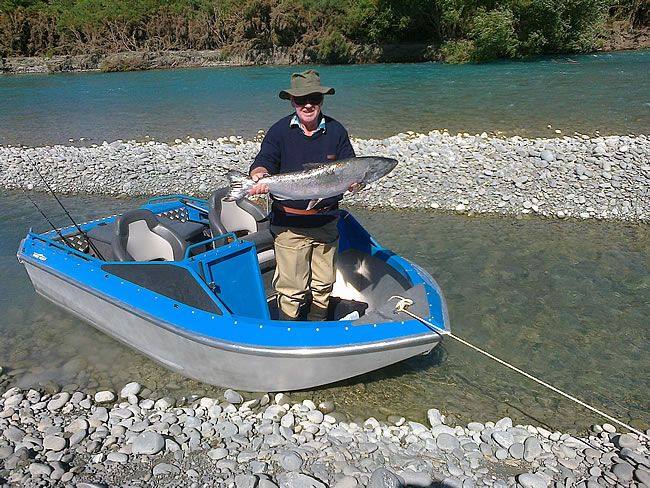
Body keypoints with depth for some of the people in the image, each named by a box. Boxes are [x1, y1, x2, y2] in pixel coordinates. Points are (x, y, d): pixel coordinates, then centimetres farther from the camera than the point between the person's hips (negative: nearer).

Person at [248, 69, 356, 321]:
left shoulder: (336, 131, 3)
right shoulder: (279, 131, -4)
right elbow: (262, 163, -10)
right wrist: (259, 176, -34)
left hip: (326, 222, 3)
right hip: (289, 224, -3)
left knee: (324, 285, 17)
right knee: (291, 288, 3)